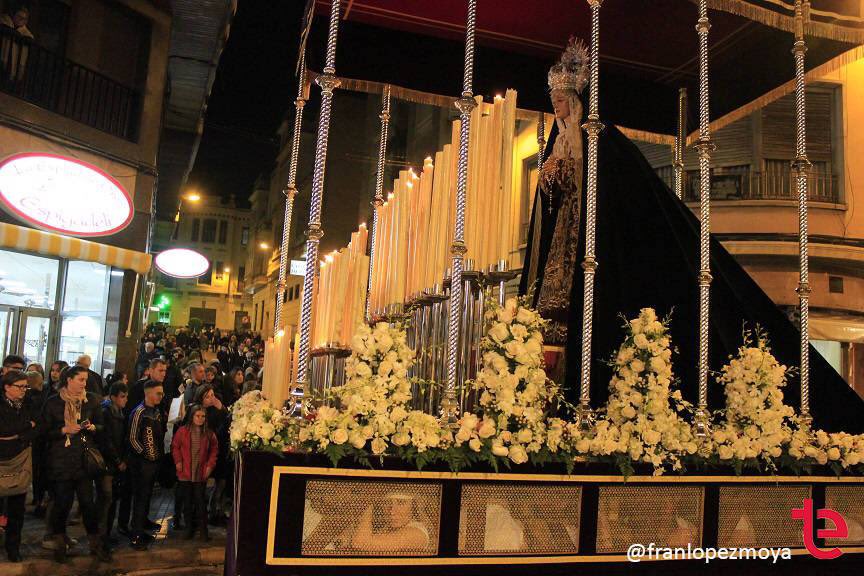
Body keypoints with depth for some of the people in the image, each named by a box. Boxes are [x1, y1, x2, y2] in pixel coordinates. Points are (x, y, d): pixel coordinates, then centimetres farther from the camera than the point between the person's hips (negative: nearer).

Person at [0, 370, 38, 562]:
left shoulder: (26, 406, 10)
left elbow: (36, 430, 2)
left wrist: (16, 436, -11)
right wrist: (27, 425, -9)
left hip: (20, 460, 3)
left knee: (17, 504, 5)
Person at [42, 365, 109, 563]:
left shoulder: (91, 400, 5)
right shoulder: (53, 402, -1)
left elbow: (101, 425, 13)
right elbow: (45, 432, 0)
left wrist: (93, 427, -8)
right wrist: (65, 430, -14)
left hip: (84, 458, 2)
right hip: (60, 460, -1)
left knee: (87, 501, 0)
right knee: (62, 502, 3)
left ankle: (95, 544, 12)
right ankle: (59, 545, 23)